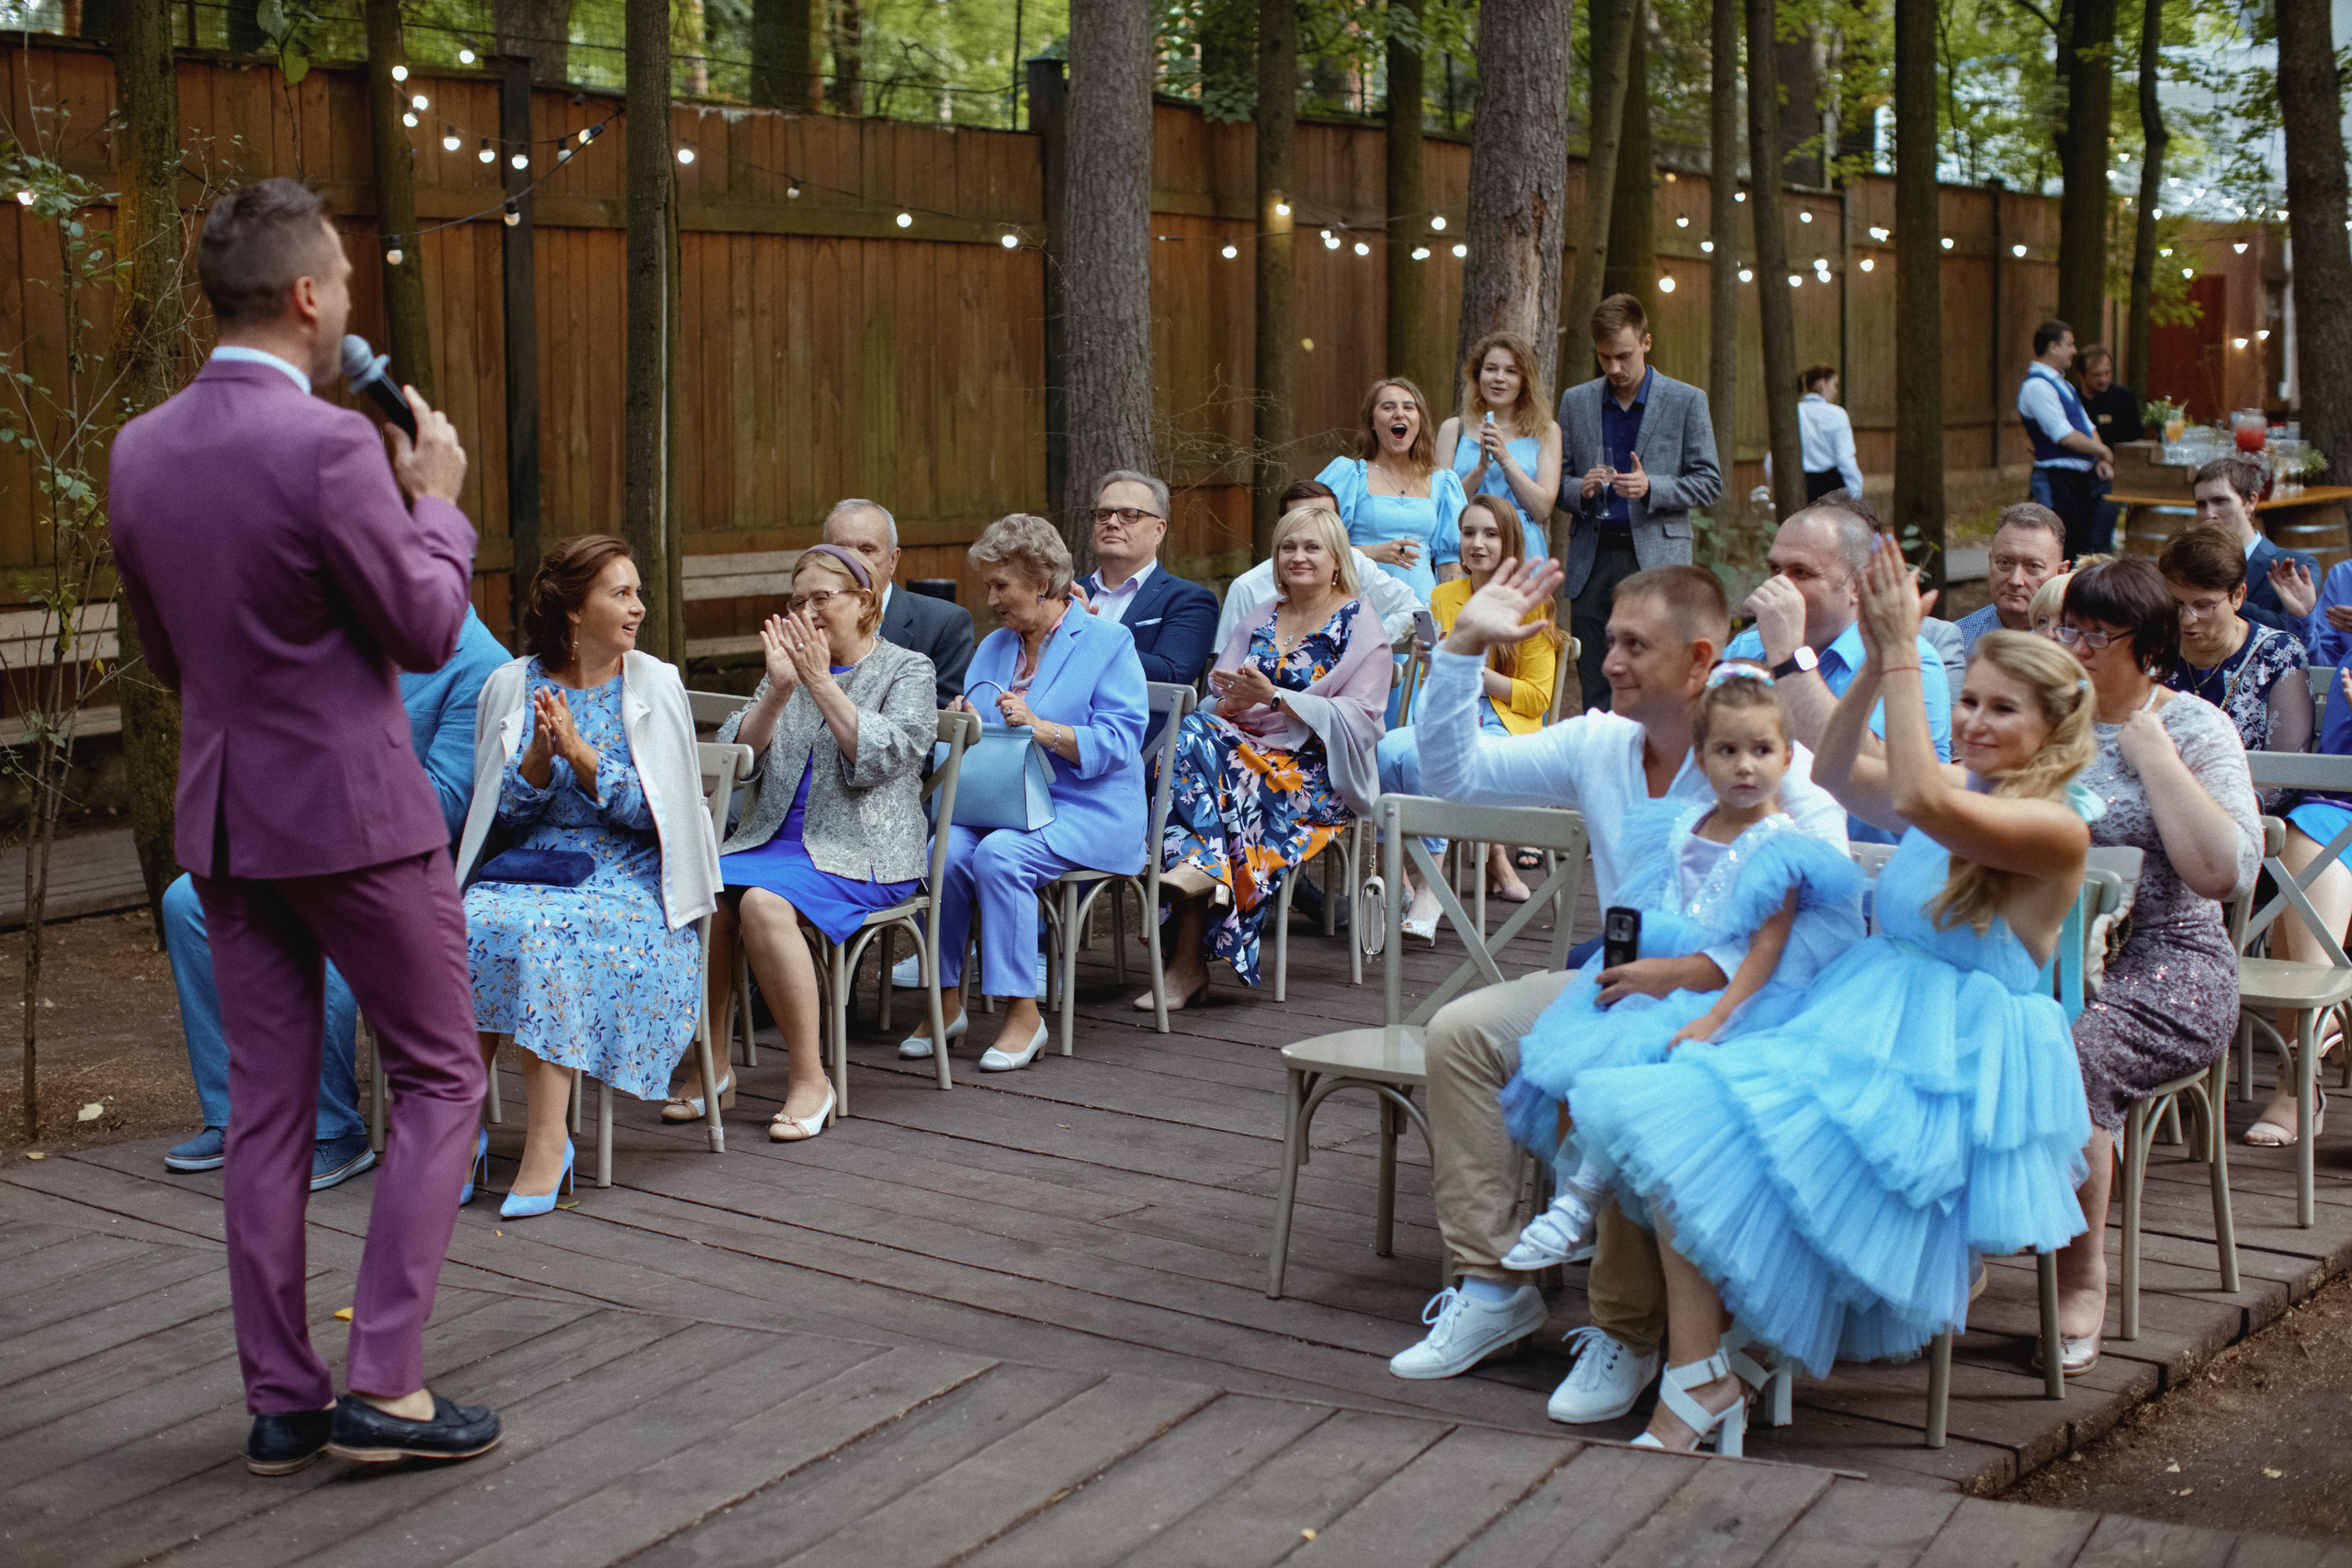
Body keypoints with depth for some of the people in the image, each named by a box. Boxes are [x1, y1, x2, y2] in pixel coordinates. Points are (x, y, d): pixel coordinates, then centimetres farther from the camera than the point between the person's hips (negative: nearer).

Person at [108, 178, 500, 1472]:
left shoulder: (139, 452, 5)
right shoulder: (328, 446, -18)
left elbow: (163, 652, 14)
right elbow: (426, 628, -11)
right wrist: (435, 499, 3)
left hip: (222, 817, 7)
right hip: (352, 808, -7)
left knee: (266, 1105, 11)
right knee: (440, 1081, 6)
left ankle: (282, 1400, 16)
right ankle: (384, 1381, 2)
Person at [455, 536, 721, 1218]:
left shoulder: (656, 685, 5)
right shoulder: (512, 686, 9)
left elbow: (654, 813, -3)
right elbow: (504, 815, 8)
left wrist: (580, 752, -14)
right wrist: (540, 756, -11)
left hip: (628, 870, -2)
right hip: (533, 860, 3)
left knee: (541, 931, -34)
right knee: (476, 925, -31)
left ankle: (547, 1137, -32)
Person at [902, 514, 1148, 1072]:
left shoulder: (1108, 643, -1)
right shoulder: (993, 647, 19)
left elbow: (1118, 742, -11)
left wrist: (1039, 728, -21)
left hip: (1084, 811, -5)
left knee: (998, 854, -33)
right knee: (945, 848, -26)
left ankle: (1023, 1012, -24)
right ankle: (945, 1002, -15)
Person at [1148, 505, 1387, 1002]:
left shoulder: (1360, 625, 4)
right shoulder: (1258, 621, 21)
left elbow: (1359, 720, -8)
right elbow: (1216, 704, 14)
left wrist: (1274, 697, -17)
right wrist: (1231, 701, -11)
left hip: (1320, 774, -5)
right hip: (1250, 751, 5)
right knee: (1192, 734, -30)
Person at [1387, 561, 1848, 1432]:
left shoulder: (1772, 765, -16)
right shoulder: (1599, 746, 5)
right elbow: (1454, 772, 9)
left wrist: (1690, 974, -30)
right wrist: (1464, 649, -1)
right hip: (1619, 983, 7)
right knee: (1459, 1031, -8)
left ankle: (1626, 1333, -17)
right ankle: (1492, 1286, -2)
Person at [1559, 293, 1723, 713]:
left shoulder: (1686, 402, 3)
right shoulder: (1575, 402, 11)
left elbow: (1709, 482, 3)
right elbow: (1558, 481, 15)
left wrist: (1651, 488, -14)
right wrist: (1580, 490, -9)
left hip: (1656, 558, -3)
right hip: (1592, 559, 3)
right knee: (1595, 686, 2)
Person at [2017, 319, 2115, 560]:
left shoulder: (2063, 384, 18)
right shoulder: (2037, 386, -14)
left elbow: (2087, 426, 18)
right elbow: (2065, 436, -20)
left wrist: (2101, 461, 0)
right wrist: (2103, 451, -7)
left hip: (2082, 476, 10)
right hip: (2057, 479, -10)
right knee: (2064, 554, -10)